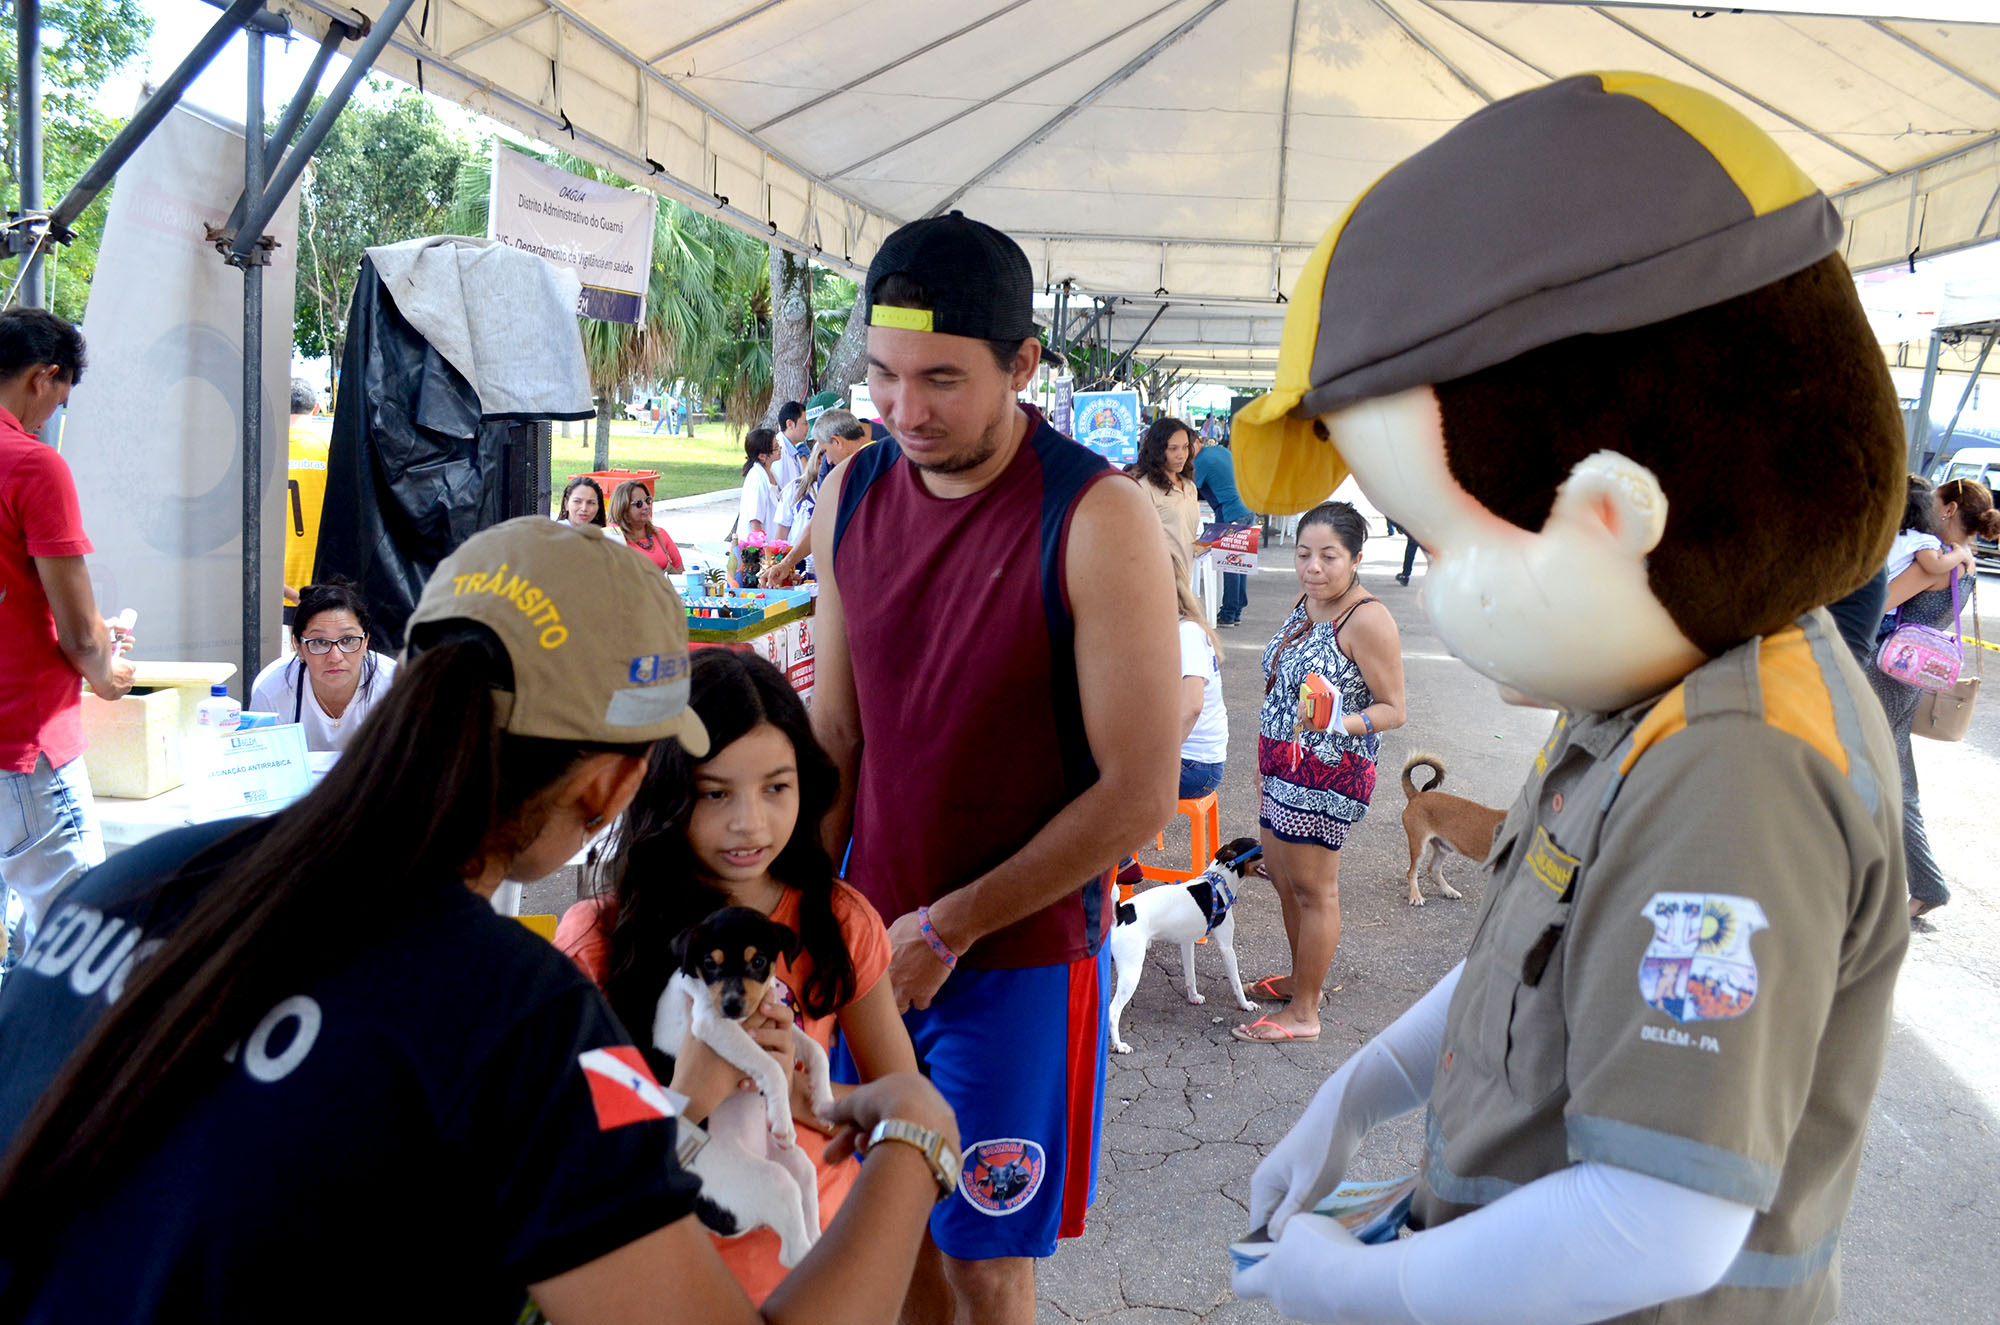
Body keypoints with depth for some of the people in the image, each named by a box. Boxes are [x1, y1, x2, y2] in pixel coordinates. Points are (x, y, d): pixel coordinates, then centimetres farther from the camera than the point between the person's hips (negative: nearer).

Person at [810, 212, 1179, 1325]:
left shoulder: (1099, 521, -18)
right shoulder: (853, 493, 0)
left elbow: (1137, 795, -17)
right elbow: (836, 731, 7)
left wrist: (949, 928, -12)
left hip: (1022, 954, -4)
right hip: (877, 938, 5)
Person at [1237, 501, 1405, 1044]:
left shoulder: (1366, 620, -19)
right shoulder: (1306, 602, 8)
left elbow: (1393, 709, -17)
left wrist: (1341, 724, -36)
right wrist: (1265, 763, 22)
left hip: (1329, 775, -9)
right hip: (1283, 767, 9)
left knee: (1313, 890, 2)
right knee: (1284, 879, 20)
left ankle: (1304, 1012, 15)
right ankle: (1301, 977, 39)